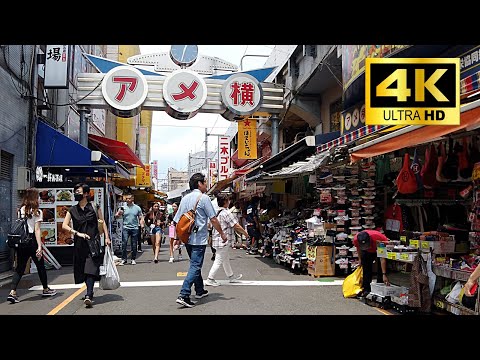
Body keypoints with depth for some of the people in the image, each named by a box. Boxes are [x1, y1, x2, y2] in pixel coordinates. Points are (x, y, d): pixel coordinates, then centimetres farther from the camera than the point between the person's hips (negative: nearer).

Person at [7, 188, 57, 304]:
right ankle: (45, 289, 27)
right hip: (32, 241, -4)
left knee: (20, 268, 8)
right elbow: (37, 230, -13)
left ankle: (12, 292, -4)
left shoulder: (21, 210, 6)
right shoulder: (37, 212, -8)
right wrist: (39, 247, -14)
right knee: (40, 266, 12)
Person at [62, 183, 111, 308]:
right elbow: (64, 225, 0)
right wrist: (78, 233, -13)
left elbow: (102, 222, 5)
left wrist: (107, 237, -1)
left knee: (91, 269, -13)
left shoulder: (94, 207, 1)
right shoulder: (72, 210, 7)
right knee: (82, 270, 9)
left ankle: (89, 295, -19)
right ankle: (89, 293, 24)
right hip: (79, 244, 3)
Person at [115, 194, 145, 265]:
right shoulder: (123, 208, 6)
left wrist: (142, 225, -5)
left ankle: (133, 259, 13)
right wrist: (118, 213, -21)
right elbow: (116, 216, 1)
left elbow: (140, 218, 11)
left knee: (134, 245, 4)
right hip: (126, 228, -1)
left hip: (135, 228, 1)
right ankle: (123, 259, -4)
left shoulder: (137, 208, 8)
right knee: (124, 243, -9)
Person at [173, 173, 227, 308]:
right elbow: (213, 219, -10)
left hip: (187, 238, 8)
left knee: (195, 264, 21)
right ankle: (183, 295, -14)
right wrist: (222, 233, 2)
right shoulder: (204, 198, -10)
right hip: (199, 239, -8)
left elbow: (177, 220, 11)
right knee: (195, 266, -6)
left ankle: (200, 290, 33)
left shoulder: (185, 198, 10)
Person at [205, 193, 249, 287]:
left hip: (218, 239, 10)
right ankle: (210, 279, 4)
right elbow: (237, 226, -16)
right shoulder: (227, 213, -19)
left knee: (225, 259, 20)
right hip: (223, 240, -10)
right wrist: (245, 233, -1)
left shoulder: (218, 212, 8)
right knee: (219, 261, -2)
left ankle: (231, 276, 33)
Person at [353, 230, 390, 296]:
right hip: (367, 252, 3)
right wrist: (360, 259, 1)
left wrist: (384, 274, -44)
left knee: (380, 269, -13)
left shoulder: (377, 239, -44)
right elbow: (358, 248, -6)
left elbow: (382, 258, -41)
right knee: (366, 269, -3)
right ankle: (366, 289, 5)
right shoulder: (356, 239, -34)